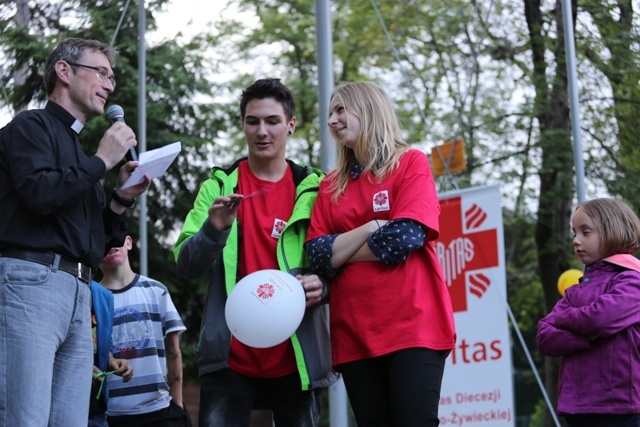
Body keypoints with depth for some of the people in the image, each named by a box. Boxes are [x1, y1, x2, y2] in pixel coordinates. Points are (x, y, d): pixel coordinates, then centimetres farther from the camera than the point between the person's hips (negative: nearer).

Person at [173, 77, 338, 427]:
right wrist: (214, 228, -20)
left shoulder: (312, 190, 5)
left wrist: (320, 284, -15)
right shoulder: (219, 185, 5)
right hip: (231, 357, 0)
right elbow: (186, 265, -1)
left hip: (295, 358, 1)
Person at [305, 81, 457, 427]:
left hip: (411, 324, -4)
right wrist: (374, 226, -7)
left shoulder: (411, 163, 4)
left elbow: (405, 238, -10)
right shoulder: (331, 184, 16)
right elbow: (317, 255, 4)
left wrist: (340, 251, -1)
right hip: (354, 332, 5)